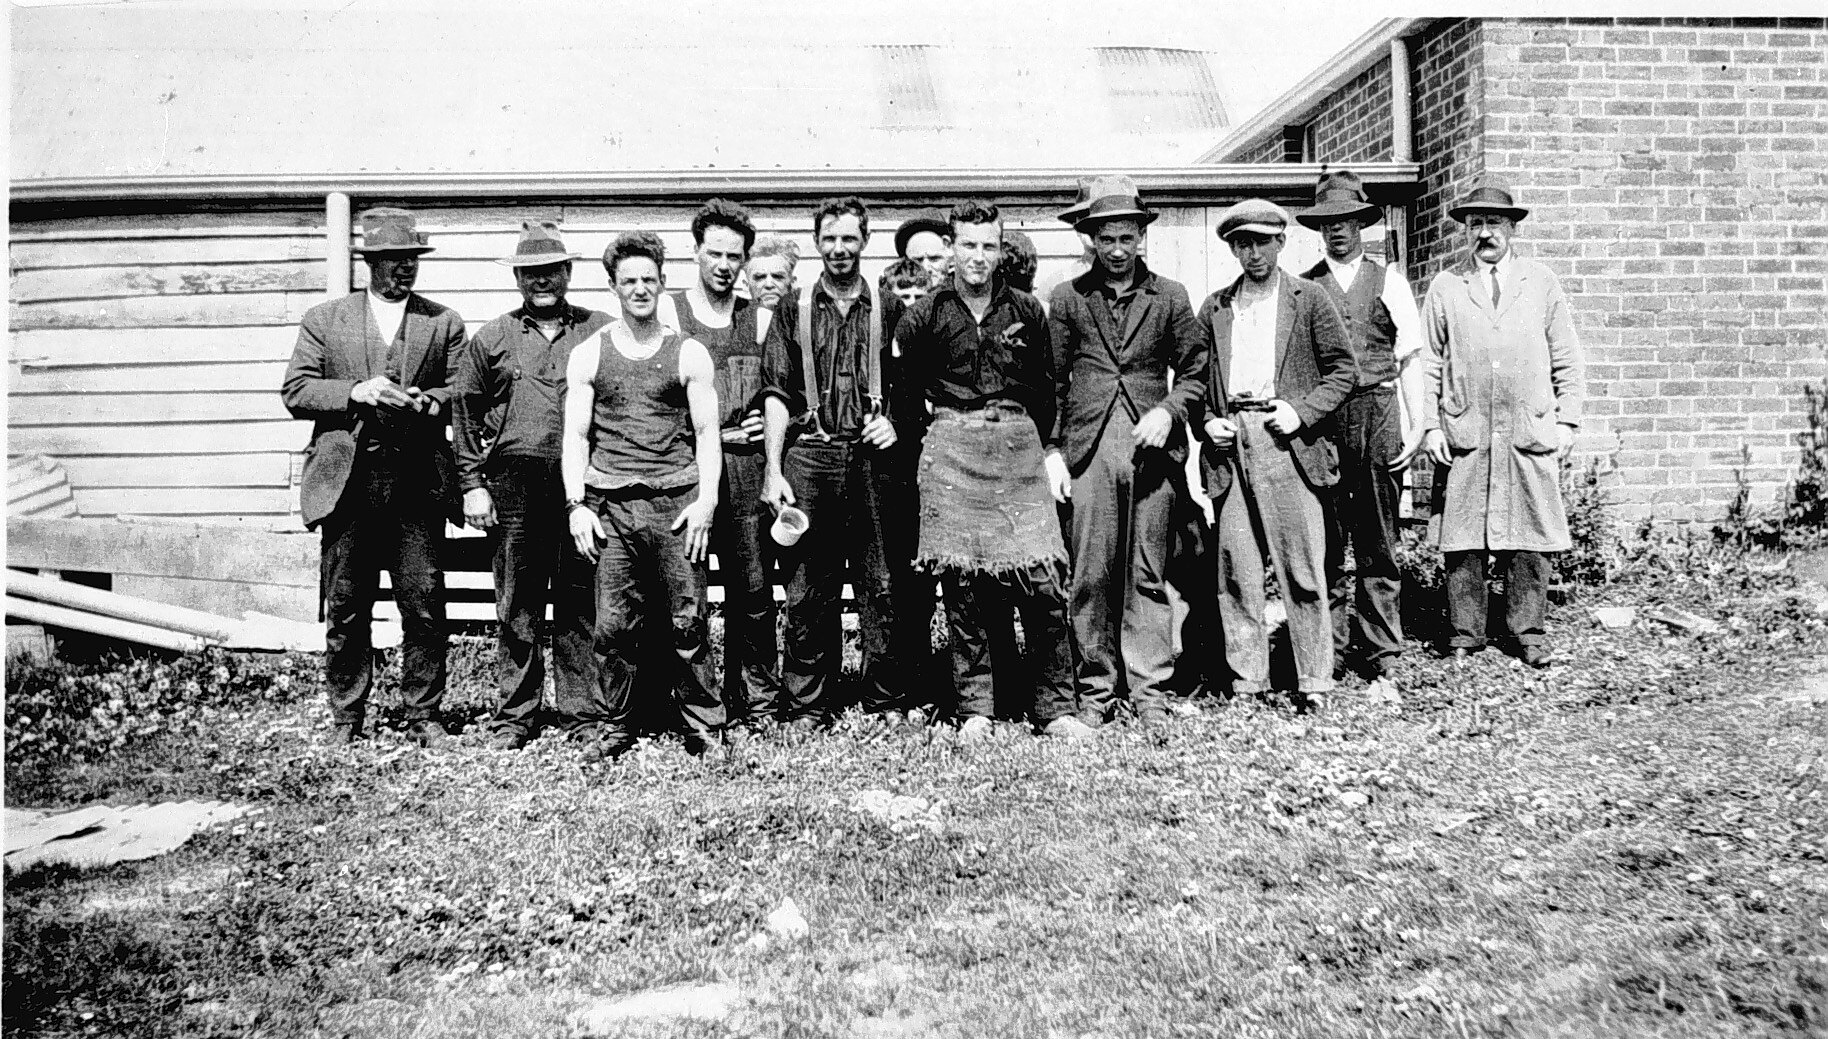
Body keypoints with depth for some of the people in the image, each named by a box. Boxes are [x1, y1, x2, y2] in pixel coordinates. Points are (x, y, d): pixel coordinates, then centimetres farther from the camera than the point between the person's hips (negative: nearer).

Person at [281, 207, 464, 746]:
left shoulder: (444, 322, 11)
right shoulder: (324, 319, 10)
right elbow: (295, 391, 3)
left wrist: (429, 401, -13)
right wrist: (355, 392, -12)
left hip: (418, 484, 0)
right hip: (347, 483, 0)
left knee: (424, 605, -1)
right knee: (345, 610, 6)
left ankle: (423, 716, 12)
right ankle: (346, 717, 19)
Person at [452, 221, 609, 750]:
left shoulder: (601, 330, 8)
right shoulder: (490, 339, 11)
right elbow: (463, 411, 13)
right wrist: (472, 484, 5)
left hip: (584, 482, -1)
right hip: (514, 483, 1)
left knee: (580, 602, 4)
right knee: (517, 606, 5)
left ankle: (582, 712, 13)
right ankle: (516, 715, 14)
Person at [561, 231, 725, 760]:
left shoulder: (689, 354, 7)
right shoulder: (588, 355, 10)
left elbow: (707, 433, 4)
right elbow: (576, 436, 7)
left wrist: (706, 501, -6)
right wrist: (576, 504, -3)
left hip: (677, 503, -1)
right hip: (610, 506, 1)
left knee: (688, 623, -1)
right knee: (613, 626, 1)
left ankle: (704, 728, 11)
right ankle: (613, 726, 16)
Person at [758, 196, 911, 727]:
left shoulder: (888, 310, 12)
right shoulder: (792, 309, 9)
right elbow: (777, 394, 4)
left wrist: (894, 422, -5)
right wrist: (774, 471, -3)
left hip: (872, 459, 1)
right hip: (809, 458, 0)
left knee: (882, 588, 1)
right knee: (807, 592, 2)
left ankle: (887, 704, 11)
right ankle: (806, 709, 10)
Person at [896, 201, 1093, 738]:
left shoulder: (1026, 310, 9)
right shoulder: (926, 315, 4)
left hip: (1019, 449, 1)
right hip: (952, 452, -1)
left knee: (1044, 583, -6)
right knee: (963, 586, 0)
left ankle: (1053, 707, 3)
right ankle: (974, 708, 9)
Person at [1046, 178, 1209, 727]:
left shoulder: (1169, 297, 11)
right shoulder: (1068, 298, 10)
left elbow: (1195, 371, 12)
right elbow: (1051, 381, 9)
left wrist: (1166, 412, -6)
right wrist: (1052, 449, 0)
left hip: (1151, 446, 0)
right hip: (1088, 448, 0)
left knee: (1147, 577, 3)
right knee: (1091, 577, 0)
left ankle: (1148, 691, 9)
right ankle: (1095, 690, 10)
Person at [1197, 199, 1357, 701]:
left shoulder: (1308, 299, 7)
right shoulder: (1214, 307, 15)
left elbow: (1343, 369, 6)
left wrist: (1301, 411, -7)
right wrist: (1207, 421, 2)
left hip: (1287, 440, -3)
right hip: (1230, 442, 3)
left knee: (1301, 565, -3)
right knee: (1234, 567, 2)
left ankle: (1314, 681, 6)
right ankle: (1246, 679, 10)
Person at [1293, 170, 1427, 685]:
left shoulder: (1388, 280, 11)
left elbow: (1410, 359, 8)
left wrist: (1416, 426, 1)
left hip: (1378, 417, 0)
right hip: (1320, 422, 0)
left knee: (1379, 542, 3)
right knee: (1324, 542, 2)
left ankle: (1382, 655, 9)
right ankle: (1327, 652, 10)